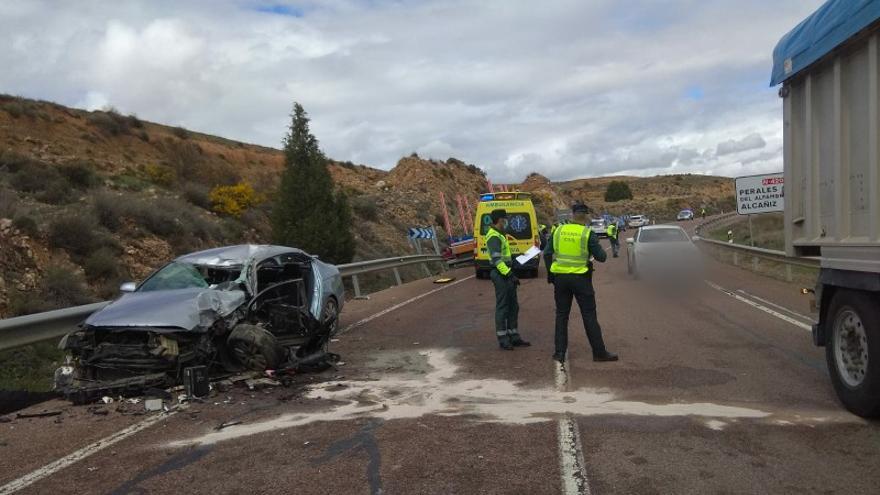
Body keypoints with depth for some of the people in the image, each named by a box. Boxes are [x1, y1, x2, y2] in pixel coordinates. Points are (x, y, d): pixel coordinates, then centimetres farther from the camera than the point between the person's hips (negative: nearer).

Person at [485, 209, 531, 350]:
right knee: (502, 307, -3)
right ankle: (502, 339, 4)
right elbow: (497, 260, -23)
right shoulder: (494, 237, -14)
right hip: (501, 275, -10)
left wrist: (511, 274, 24)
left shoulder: (499, 235, 18)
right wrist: (509, 274, -27)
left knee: (513, 307, 12)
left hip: (507, 275, 10)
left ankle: (514, 337, 19)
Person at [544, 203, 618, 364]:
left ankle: (560, 352, 12)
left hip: (560, 277, 3)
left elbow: (547, 254, 4)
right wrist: (595, 249, 13)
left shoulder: (559, 231, 3)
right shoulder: (587, 233, -9)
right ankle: (599, 352, 11)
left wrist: (551, 273, 15)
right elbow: (601, 257, -7)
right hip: (580, 278, -3)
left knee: (562, 315, 12)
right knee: (589, 316, 5)